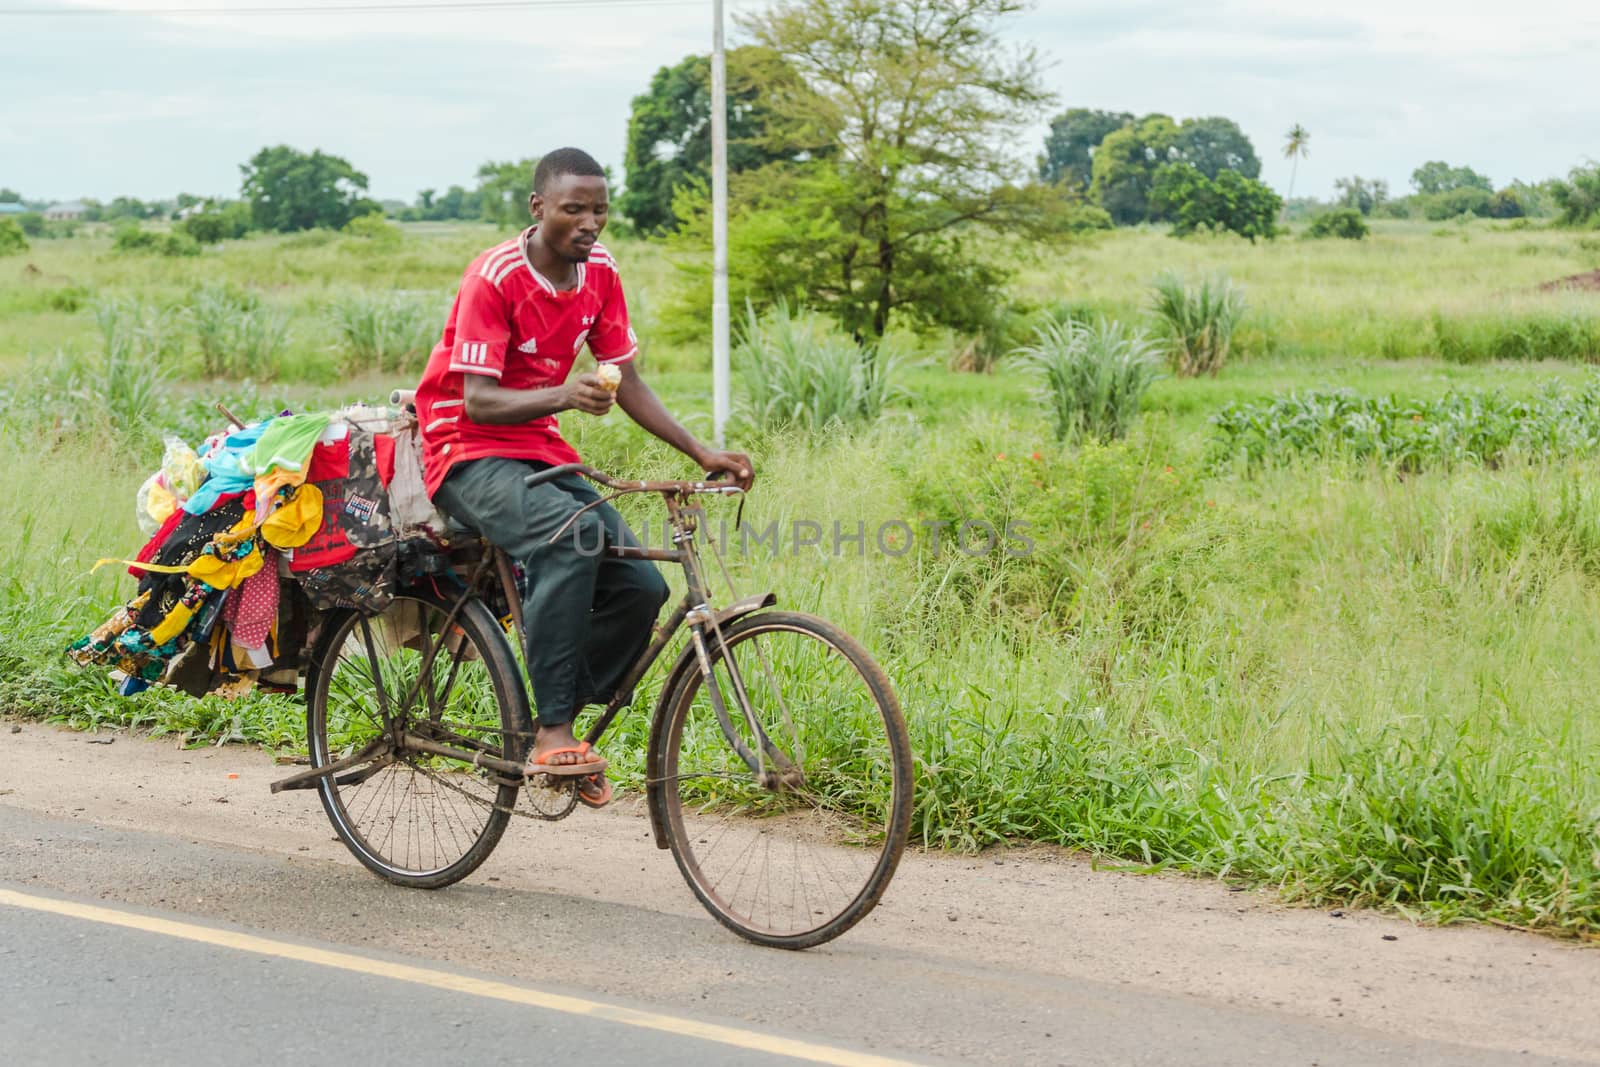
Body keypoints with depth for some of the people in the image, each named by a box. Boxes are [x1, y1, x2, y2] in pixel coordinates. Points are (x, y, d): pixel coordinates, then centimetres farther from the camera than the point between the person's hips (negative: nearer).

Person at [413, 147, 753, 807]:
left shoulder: (600, 273, 3)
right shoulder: (495, 277, -17)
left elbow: (628, 384, 8)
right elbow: (478, 401, -22)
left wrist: (700, 452, -3)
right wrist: (562, 395, -39)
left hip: (542, 453, 7)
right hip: (469, 454, -7)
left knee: (641, 587, -12)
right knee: (573, 533, -36)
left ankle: (554, 728, 5)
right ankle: (551, 731, -32)